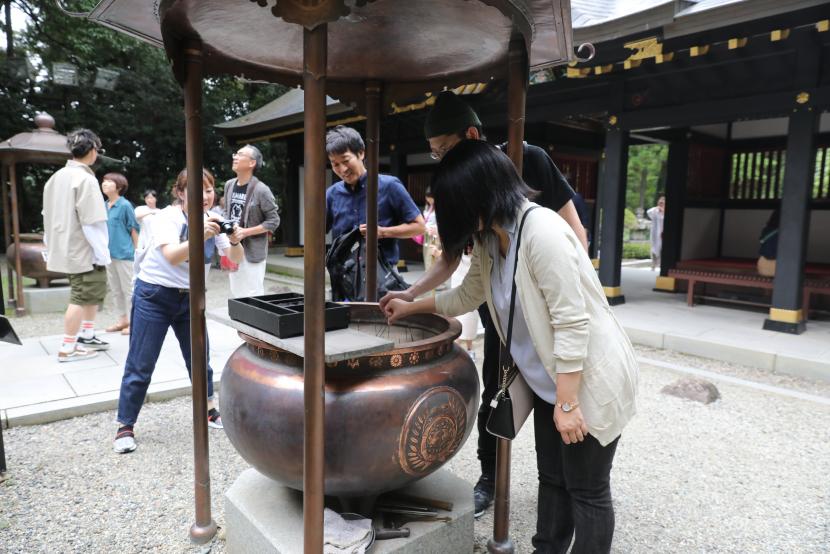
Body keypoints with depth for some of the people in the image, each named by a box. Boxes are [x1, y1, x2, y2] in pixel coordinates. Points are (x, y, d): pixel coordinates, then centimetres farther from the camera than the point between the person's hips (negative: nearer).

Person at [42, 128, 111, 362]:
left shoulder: (56, 177, 10)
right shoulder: (85, 179, -16)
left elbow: (49, 217, 15)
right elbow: (91, 223, -20)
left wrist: (50, 249, 21)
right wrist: (102, 254, -15)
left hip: (65, 250, 9)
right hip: (84, 252, -9)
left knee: (91, 293, 19)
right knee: (81, 298, -1)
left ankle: (87, 336, 26)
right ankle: (67, 349, 5)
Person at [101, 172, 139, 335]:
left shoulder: (125, 205, -10)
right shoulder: (104, 206, 9)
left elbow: (134, 229, -8)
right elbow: (103, 229, 17)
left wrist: (137, 253, -8)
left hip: (124, 254, -7)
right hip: (110, 254, 7)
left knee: (129, 290, 0)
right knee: (116, 290, 14)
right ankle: (122, 320, 26)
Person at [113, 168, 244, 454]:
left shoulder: (213, 220, -1)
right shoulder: (167, 216, -17)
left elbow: (236, 259, -9)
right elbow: (172, 257, -33)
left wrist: (235, 240, -31)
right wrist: (200, 236, -49)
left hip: (190, 298, 5)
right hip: (154, 295, -5)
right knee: (140, 365, 0)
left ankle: (209, 411, 31)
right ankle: (125, 427, 14)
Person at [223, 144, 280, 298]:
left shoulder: (261, 190, -13)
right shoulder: (229, 185, 7)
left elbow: (274, 221, -12)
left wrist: (245, 232, -17)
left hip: (252, 252, -6)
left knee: (252, 296, -1)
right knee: (235, 294, 16)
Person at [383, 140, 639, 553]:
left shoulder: (542, 231, -26)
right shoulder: (489, 240, 2)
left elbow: (572, 323, -26)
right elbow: (467, 295, 19)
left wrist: (567, 404, -21)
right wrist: (411, 307, 25)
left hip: (589, 381, -8)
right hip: (550, 382, 8)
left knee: (587, 490, 9)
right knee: (551, 479, 20)